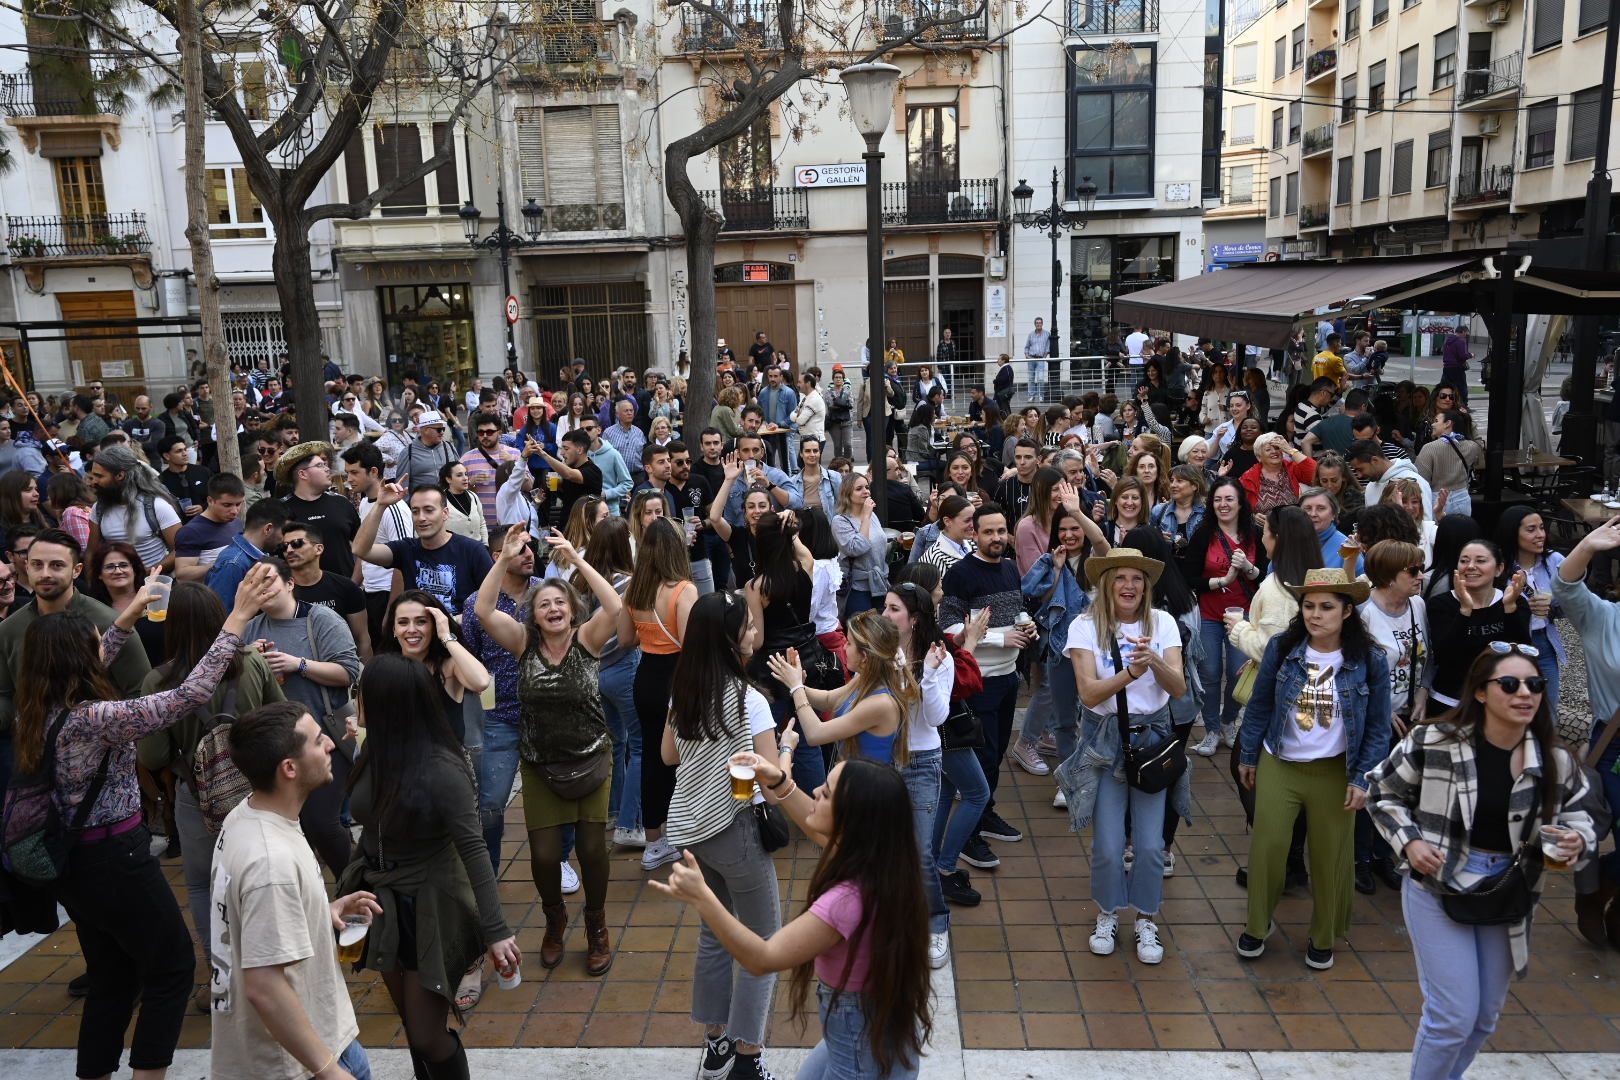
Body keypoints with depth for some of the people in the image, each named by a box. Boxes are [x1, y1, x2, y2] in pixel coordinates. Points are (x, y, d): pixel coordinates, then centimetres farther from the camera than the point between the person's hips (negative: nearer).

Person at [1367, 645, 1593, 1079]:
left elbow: (1577, 820, 5)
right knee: (1453, 1016, -5)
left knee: (1485, 1018, 19)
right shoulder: (1433, 743, -16)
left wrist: (1577, 843, -18)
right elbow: (1382, 791, -2)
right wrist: (1409, 842, -14)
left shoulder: (1556, 763, -7)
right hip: (1437, 889, -4)